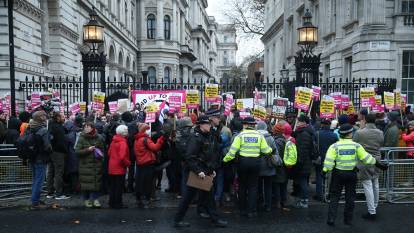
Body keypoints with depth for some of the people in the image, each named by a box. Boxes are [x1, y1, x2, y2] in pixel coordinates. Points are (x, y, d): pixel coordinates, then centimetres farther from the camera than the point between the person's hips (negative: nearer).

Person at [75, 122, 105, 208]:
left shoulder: (99, 138, 5)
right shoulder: (82, 138, -2)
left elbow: (102, 149, 19)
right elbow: (77, 151, -7)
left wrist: (100, 154, 0)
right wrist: (87, 150, -17)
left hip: (97, 163, 2)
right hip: (85, 164, -2)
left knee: (96, 181, 0)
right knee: (86, 182, 1)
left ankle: (95, 199, 11)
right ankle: (87, 199, 17)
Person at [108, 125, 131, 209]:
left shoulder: (113, 141, 4)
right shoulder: (123, 143, -20)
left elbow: (109, 153, 12)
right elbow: (122, 157, -27)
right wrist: (128, 163, -12)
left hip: (112, 167, 8)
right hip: (120, 168, -8)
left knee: (112, 186, 17)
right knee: (119, 187, 4)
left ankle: (112, 203, 27)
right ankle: (117, 204, 12)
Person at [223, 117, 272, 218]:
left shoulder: (240, 135, -5)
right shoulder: (259, 135, 0)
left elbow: (232, 151, -11)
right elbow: (266, 151, 0)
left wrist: (225, 160, 1)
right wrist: (271, 149, 21)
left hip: (243, 162, -1)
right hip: (255, 162, 1)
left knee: (242, 186, 14)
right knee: (253, 187, 10)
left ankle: (243, 210, 22)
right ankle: (251, 211, 10)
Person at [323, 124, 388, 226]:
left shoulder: (335, 146, -9)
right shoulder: (356, 146, -5)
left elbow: (329, 160, -15)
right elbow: (366, 158, -2)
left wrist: (325, 171, -8)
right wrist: (379, 164, 9)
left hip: (338, 173, -1)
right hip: (351, 174, 1)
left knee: (335, 197, 8)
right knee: (350, 197, 14)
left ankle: (331, 219, 2)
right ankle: (348, 220, 20)